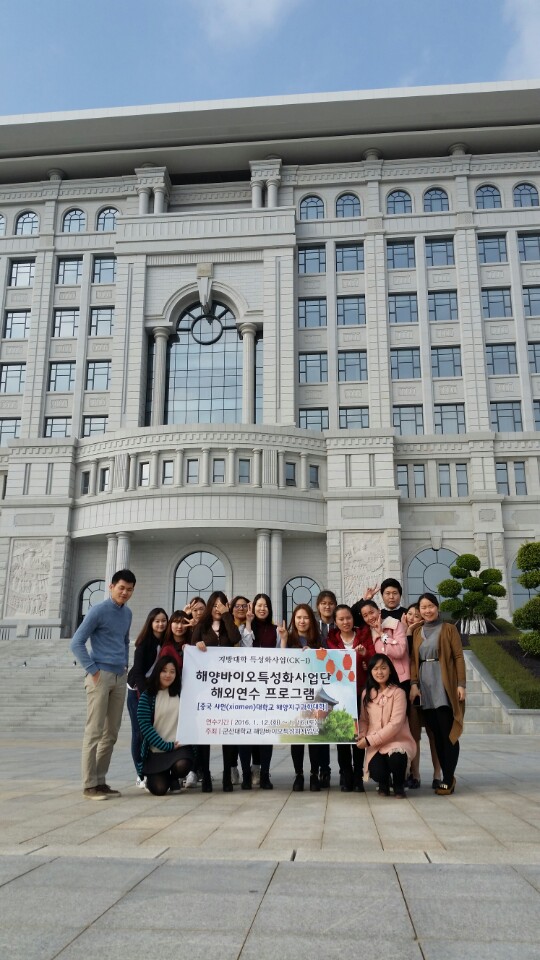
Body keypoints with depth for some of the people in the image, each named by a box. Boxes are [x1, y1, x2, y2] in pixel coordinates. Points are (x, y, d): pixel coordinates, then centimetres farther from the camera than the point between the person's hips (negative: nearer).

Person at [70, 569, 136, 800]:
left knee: (111, 733, 9)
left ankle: (100, 781, 17)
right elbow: (77, 642, -11)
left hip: (119, 678, 7)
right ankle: (89, 784, 0)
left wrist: (125, 666, 14)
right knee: (94, 732, -6)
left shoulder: (127, 613, 14)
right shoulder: (98, 611, -8)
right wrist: (92, 670, -13)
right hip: (100, 676, -7)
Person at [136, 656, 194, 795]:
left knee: (182, 765, -32)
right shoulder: (147, 696, -2)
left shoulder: (181, 693, 5)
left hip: (179, 746, 1)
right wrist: (166, 746, -13)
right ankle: (152, 777, 20)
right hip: (155, 750, -1)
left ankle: (174, 779, 8)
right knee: (159, 789, -19)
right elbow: (145, 726, -8)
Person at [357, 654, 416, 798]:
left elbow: (395, 724, -15)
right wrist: (361, 737, -13)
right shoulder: (367, 693, 7)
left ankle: (398, 785, -2)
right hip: (374, 745, 3)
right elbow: (363, 720, 9)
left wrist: (369, 740, -17)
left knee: (396, 757, -37)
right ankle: (384, 783, 15)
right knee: (376, 772, -27)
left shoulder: (398, 692, -8)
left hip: (397, 740, -3)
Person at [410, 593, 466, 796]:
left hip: (445, 686, -4)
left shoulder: (448, 629, 2)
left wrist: (461, 684, -9)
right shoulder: (417, 632, 14)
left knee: (447, 732, -6)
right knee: (436, 733, 5)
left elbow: (459, 657, -2)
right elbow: (414, 659, 12)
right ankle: (448, 776, 13)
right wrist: (413, 683, 0)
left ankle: (448, 779, -1)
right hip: (425, 686, 4)